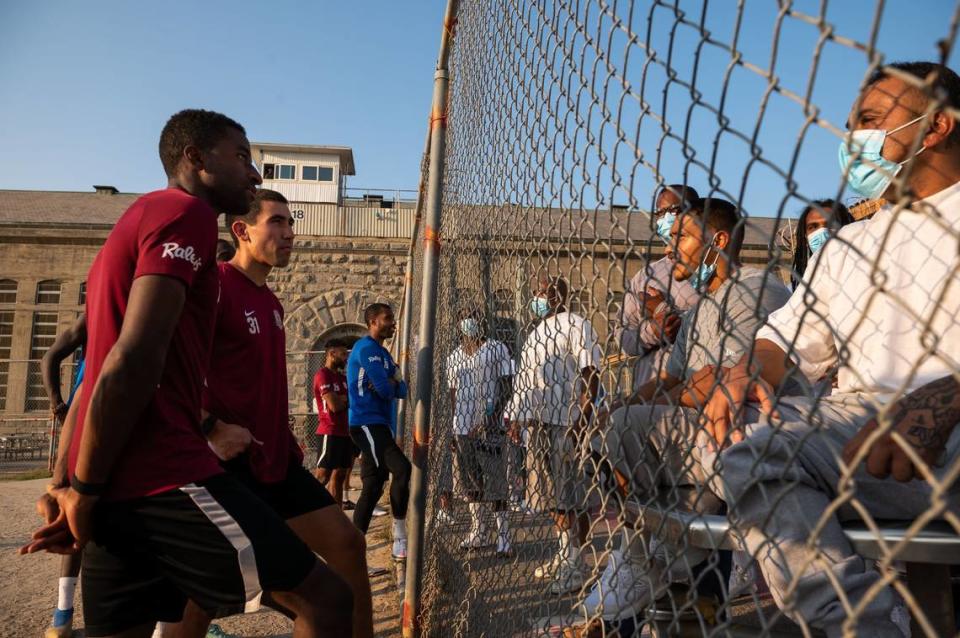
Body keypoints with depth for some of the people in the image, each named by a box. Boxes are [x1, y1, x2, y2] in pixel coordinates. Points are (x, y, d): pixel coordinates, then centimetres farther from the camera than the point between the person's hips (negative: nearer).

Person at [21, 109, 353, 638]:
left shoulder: (140, 217, 24)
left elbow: (106, 366, 21)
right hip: (164, 477, -10)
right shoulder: (187, 211, -6)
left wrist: (70, 486, 18)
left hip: (114, 487, 10)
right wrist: (84, 489, -10)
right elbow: (136, 358, -18)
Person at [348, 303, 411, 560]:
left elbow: (401, 390, 12)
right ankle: (400, 535, -13)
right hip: (366, 422, -10)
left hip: (377, 424, 10)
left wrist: (392, 384, -9)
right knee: (402, 469, -21)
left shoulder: (382, 353, 20)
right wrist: (390, 385, 2)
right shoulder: (367, 348, -10)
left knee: (373, 486, 11)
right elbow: (385, 389, -20)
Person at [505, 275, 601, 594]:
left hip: (566, 423, -9)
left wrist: (582, 419, -21)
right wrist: (517, 418, 20)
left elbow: (590, 374, -13)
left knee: (571, 499, -5)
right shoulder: (537, 332, 22)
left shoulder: (575, 325, -5)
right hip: (538, 423, 9)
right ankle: (563, 555, 27)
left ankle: (574, 567, 1)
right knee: (552, 496, 15)